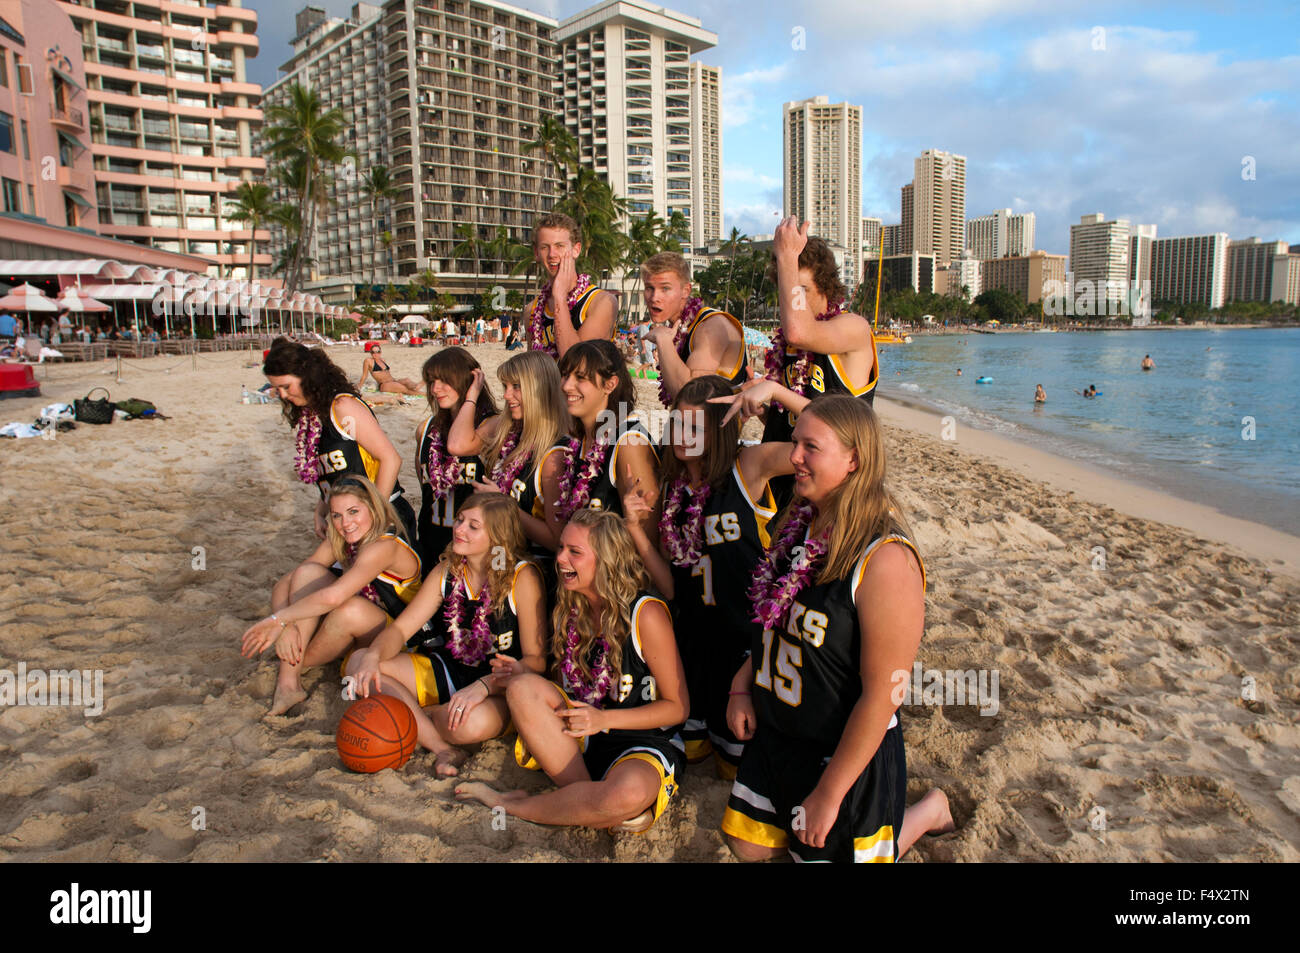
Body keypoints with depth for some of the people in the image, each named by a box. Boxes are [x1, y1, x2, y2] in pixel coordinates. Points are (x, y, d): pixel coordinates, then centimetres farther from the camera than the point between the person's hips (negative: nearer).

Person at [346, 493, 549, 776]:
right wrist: (373, 656, -21)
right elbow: (400, 628, 1)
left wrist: (483, 686, -31)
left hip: (500, 689, -6)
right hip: (446, 673, 6)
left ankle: (412, 716, -5)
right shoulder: (446, 571, 2)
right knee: (358, 662, -12)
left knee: (470, 723, -41)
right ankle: (441, 748, -20)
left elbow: (536, 660, -17)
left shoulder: (523, 578, -16)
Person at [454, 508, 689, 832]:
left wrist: (604, 719, -19)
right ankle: (587, 803, -19)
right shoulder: (567, 608, 4)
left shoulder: (645, 614, -15)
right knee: (522, 687, -20)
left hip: (646, 743, -5)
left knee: (631, 792, -39)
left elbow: (678, 707, -10)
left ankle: (510, 804, -14)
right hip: (579, 740, 5)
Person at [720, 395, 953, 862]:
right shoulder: (797, 527, -4)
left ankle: (927, 812, 34)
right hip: (774, 735, 7)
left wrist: (828, 795, -19)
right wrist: (743, 685, -1)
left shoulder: (886, 560, -28)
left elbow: (881, 696, -25)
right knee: (747, 846, 18)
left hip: (844, 755, -7)